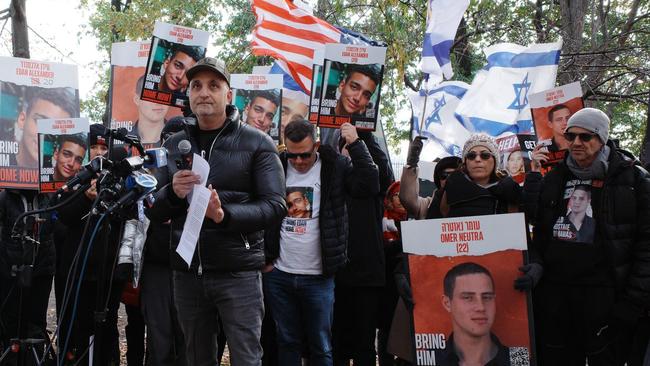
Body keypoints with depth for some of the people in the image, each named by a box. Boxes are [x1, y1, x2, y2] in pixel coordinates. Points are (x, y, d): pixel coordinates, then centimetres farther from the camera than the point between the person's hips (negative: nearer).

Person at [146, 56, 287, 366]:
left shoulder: (257, 143, 0)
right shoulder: (173, 145, 12)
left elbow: (275, 207, -7)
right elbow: (153, 212, 11)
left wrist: (226, 215, -24)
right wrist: (172, 193, -12)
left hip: (238, 272, -4)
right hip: (187, 273, 4)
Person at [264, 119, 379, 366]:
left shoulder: (335, 166, -3)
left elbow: (370, 186, -16)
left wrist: (355, 144, -18)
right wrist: (263, 259, 3)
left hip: (318, 277, -2)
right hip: (278, 274, 2)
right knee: (287, 343, 13)